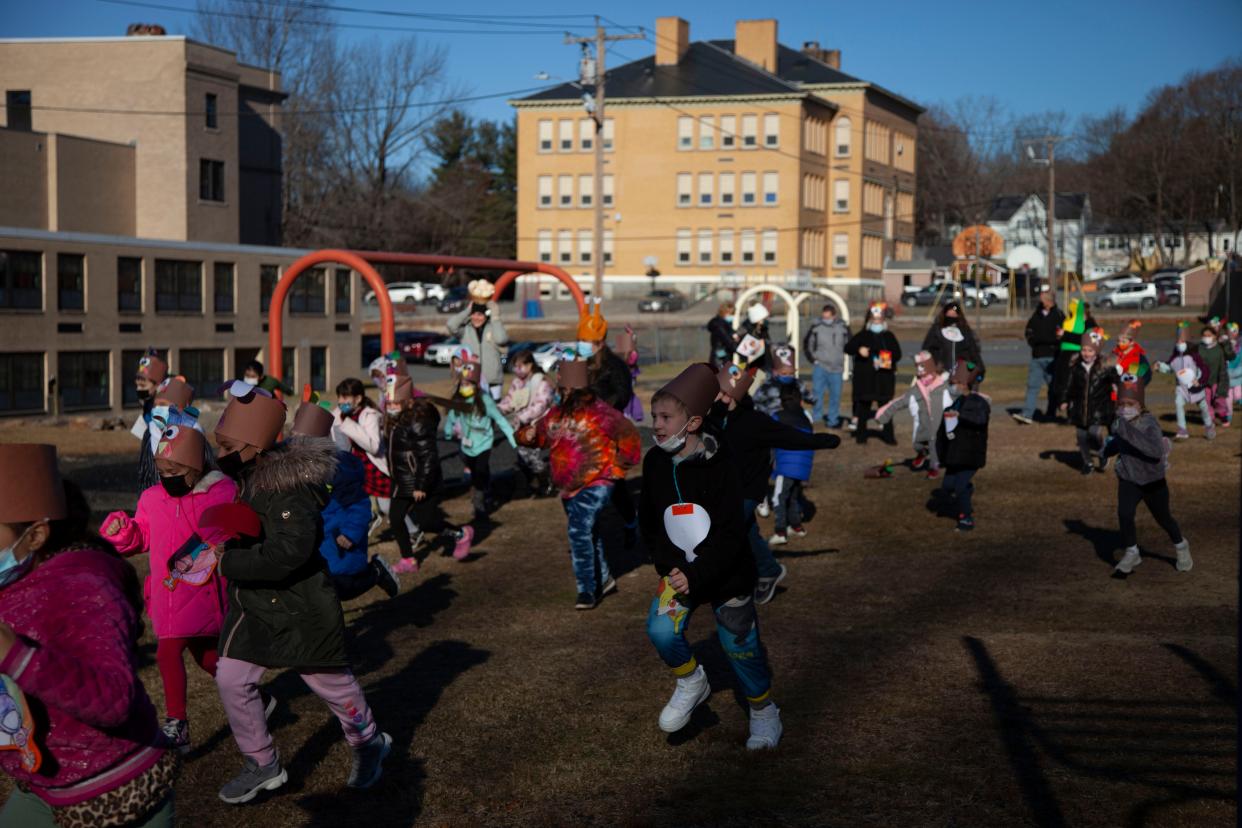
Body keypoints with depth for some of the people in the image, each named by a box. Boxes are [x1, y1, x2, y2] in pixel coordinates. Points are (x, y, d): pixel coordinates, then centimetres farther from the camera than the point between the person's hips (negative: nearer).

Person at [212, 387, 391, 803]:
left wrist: (226, 562, -28)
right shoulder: (245, 476, -2)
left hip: (299, 608, -8)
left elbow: (286, 554, -36)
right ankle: (263, 766, 20)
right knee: (231, 679, 5)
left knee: (332, 682, 11)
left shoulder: (289, 488, -29)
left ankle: (369, 743, 38)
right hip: (252, 605, 8)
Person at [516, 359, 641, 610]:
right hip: (568, 487, 8)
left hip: (595, 484, -8)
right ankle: (604, 579, 35)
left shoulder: (599, 412, -14)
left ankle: (587, 590, -12)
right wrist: (528, 434, -9)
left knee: (580, 532, -19)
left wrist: (617, 467, -6)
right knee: (588, 535, 18)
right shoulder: (557, 413, 7)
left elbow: (629, 436, -10)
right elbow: (540, 435, 15)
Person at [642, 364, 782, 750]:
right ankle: (691, 683, 10)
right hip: (679, 569, 4)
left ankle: (764, 712, 30)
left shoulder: (719, 468, -20)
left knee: (740, 646, 5)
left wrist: (697, 577, -27)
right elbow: (649, 521, 5)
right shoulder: (655, 463, -4)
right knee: (661, 630, -18)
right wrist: (667, 566, -8)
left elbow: (731, 534, -21)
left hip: (726, 573, -4)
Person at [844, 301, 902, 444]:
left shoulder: (889, 336, 12)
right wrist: (858, 349, -22)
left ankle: (889, 436, 6)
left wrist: (890, 361, -9)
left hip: (885, 378, 2)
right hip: (865, 378, -2)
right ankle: (861, 436, 11)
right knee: (863, 406, 2)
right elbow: (848, 347, -2)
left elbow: (897, 353, 12)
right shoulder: (862, 335, 5)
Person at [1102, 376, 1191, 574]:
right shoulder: (1121, 423, -8)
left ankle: (1181, 546, 45)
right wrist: (1110, 446, -4)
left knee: (1163, 518, 15)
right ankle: (1132, 553, 3)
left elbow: (1157, 451, -45)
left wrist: (1127, 431, -48)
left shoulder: (1149, 424, -27)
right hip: (1128, 479, 4)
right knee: (1124, 514, -18)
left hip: (1153, 481, -3)